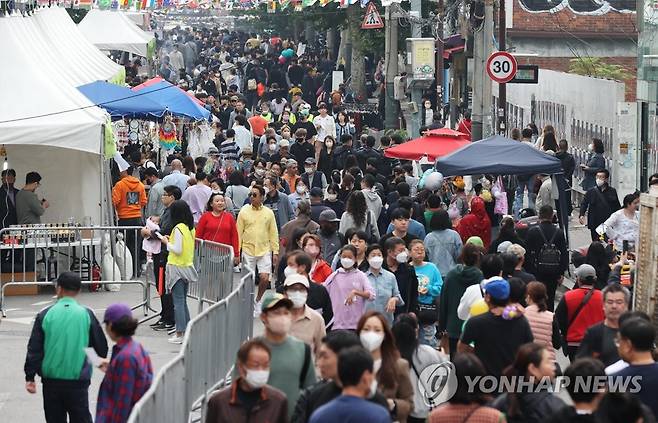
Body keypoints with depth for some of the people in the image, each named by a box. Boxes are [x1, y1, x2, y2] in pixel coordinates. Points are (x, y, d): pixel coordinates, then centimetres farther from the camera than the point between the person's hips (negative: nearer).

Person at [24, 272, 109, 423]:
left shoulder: (45, 315, -4)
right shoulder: (86, 314, -5)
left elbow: (34, 349, -2)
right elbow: (101, 346, 5)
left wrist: (30, 377, 6)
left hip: (51, 380, 1)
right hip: (78, 381, -1)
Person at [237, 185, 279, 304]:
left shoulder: (268, 213, 4)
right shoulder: (244, 212, 1)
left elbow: (273, 234, 8)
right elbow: (239, 233, 3)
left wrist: (275, 251, 4)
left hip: (264, 250, 0)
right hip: (248, 250, 0)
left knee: (265, 278, -6)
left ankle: (258, 300, 17)